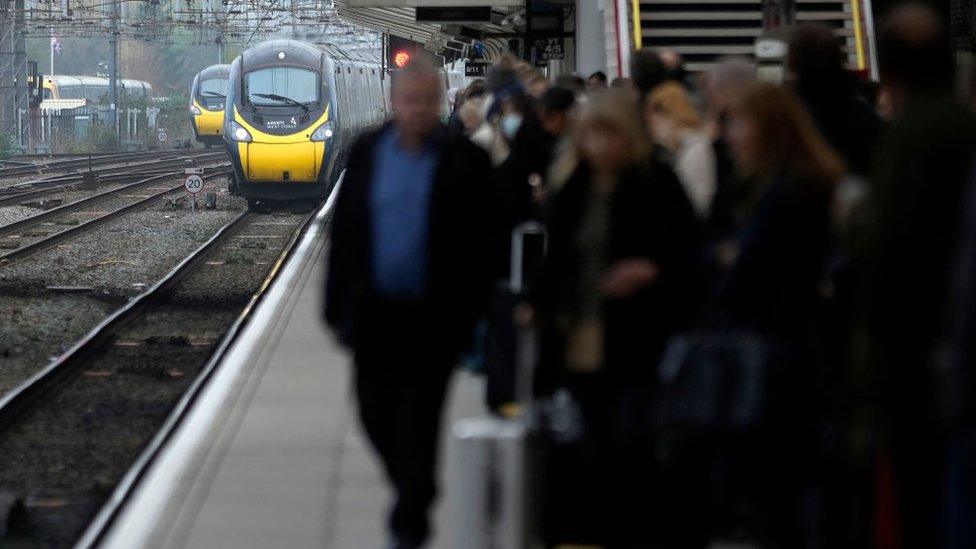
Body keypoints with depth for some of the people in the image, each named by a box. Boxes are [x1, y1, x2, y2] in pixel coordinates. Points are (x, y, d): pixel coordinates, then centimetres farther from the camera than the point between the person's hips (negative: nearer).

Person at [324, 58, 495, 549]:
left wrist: (473, 310, -9)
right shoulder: (367, 152, 4)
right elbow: (344, 232, 6)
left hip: (433, 315, -4)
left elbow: (483, 241, -5)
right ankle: (412, 488, 36)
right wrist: (338, 305, 4)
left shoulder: (464, 160, -6)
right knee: (376, 411, 11)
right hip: (375, 310, 4)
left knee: (420, 419, -1)